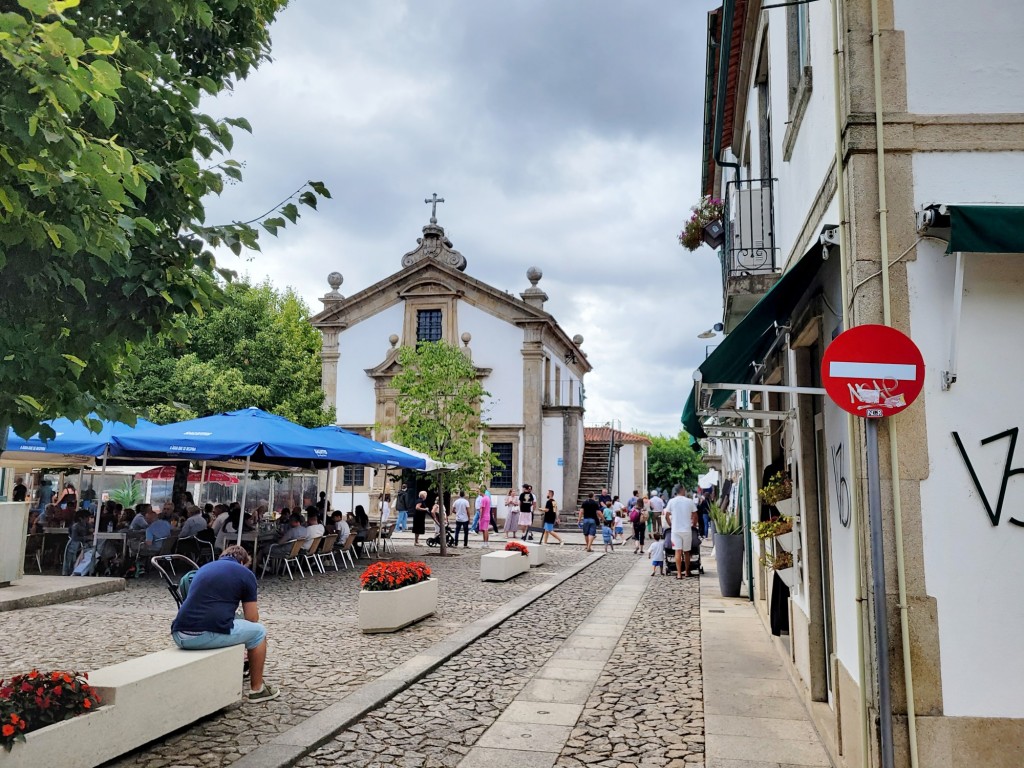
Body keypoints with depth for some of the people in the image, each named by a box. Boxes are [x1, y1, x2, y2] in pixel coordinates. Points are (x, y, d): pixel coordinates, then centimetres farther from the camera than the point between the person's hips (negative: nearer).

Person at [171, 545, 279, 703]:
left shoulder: (204, 567, 26)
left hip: (179, 636, 6)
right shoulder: (245, 573, 9)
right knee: (258, 631, 21)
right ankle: (257, 689, 26)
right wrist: (252, 606, 36)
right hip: (208, 635, -6)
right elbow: (252, 619, 13)